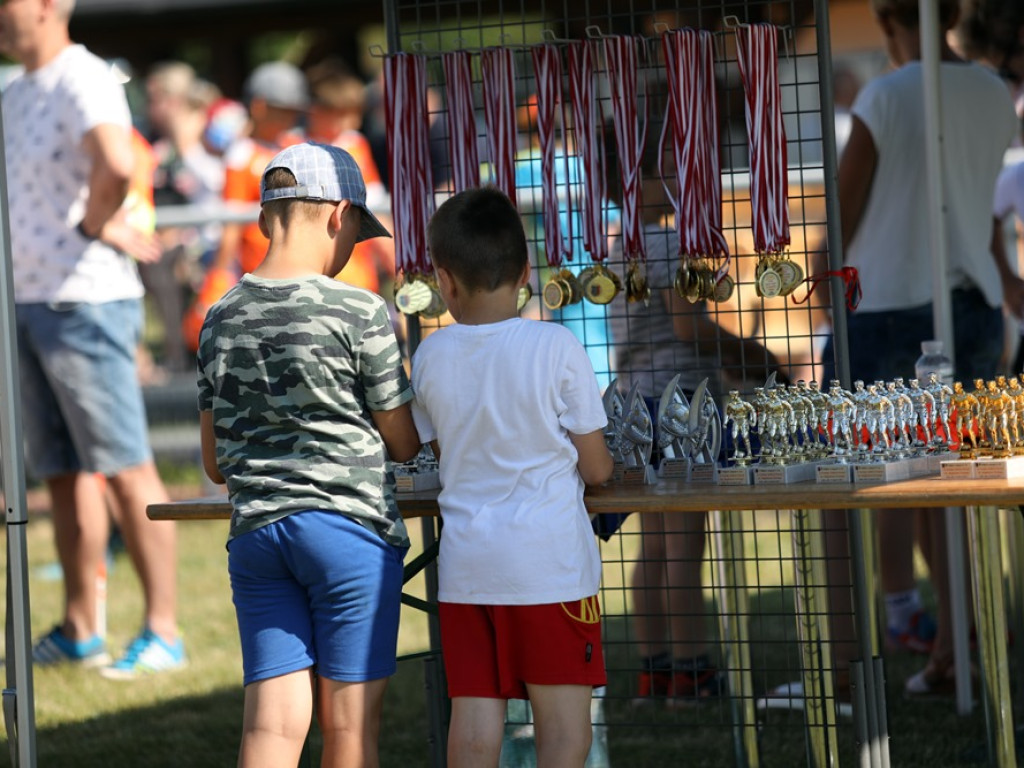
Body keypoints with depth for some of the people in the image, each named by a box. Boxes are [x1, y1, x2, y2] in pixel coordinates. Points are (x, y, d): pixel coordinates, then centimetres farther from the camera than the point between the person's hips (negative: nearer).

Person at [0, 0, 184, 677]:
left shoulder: (82, 82, -14)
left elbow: (116, 167, -32)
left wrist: (95, 223, -16)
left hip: (84, 299, -9)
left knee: (126, 469, -6)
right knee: (63, 474, 12)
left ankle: (164, 630, -3)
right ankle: (79, 630, 18)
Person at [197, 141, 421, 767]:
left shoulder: (223, 319, 7)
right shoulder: (360, 314, -9)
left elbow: (215, 463, 14)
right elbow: (404, 443, 0)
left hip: (254, 530, 5)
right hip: (351, 527, -5)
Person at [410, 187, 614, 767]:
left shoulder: (430, 359, 0)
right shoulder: (556, 347, -9)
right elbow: (596, 469, -4)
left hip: (466, 563, 3)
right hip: (549, 560, -3)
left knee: (475, 711, 7)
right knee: (564, 711, 2)